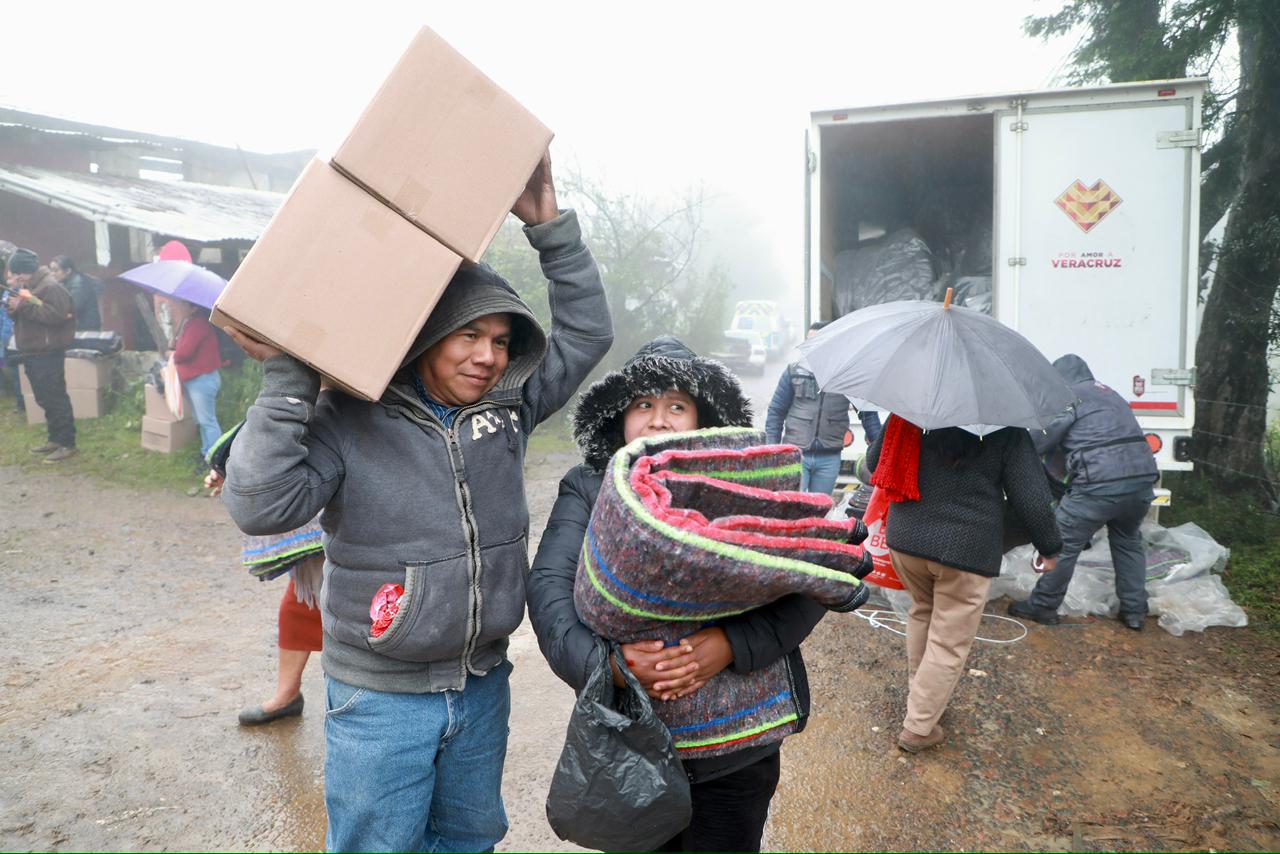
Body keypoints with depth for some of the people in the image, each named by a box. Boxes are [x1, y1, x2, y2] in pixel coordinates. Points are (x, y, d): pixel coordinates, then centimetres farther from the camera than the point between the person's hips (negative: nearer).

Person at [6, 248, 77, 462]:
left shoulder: (51, 287, -13)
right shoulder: (24, 287, 17)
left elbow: (57, 314, -25)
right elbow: (20, 316, 21)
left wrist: (24, 306, -25)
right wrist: (13, 308, -2)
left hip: (48, 354, -10)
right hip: (31, 353, 10)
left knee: (55, 398, -8)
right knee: (44, 399, 14)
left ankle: (67, 444, -4)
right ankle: (55, 439, 23)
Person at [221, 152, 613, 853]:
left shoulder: (509, 403, -1)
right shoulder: (348, 420, -15)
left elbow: (585, 333, 2)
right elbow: (262, 505, -24)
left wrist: (549, 227, -5)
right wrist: (286, 380, -26)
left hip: (483, 684, 5)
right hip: (381, 697, -4)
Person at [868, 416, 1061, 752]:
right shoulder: (1005, 429, -9)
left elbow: (875, 462, 11)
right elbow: (1032, 499, -8)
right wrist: (1049, 547, 8)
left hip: (906, 539, 4)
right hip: (967, 549, -4)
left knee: (923, 612, 29)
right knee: (949, 643, 9)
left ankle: (918, 691, 40)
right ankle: (918, 728, 15)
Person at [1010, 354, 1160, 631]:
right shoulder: (1109, 393, 26)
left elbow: (1039, 440, 0)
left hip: (1102, 482, -8)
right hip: (1143, 476, 8)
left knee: (1064, 543, 3)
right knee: (1128, 540, 27)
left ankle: (1043, 606, 12)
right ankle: (1134, 610, 30)